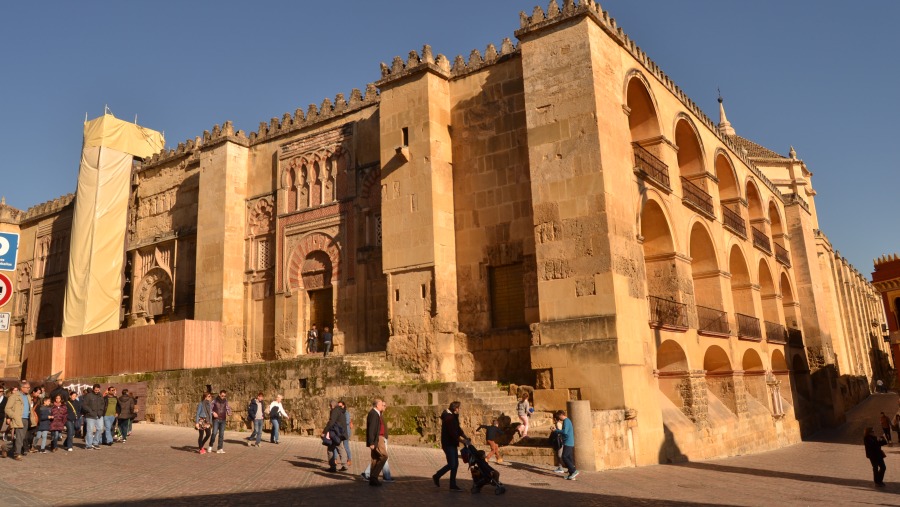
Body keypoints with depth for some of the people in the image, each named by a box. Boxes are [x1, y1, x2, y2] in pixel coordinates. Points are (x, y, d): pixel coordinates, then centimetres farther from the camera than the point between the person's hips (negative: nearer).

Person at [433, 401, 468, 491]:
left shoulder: (453, 417, 13)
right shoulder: (448, 417, -19)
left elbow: (458, 429, 15)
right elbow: (452, 433, -24)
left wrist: (465, 437, 3)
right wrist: (462, 440, -21)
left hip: (453, 444, 10)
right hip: (448, 444, -10)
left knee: (455, 464, 9)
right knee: (451, 464, -7)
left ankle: (453, 485, 14)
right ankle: (437, 476, 11)